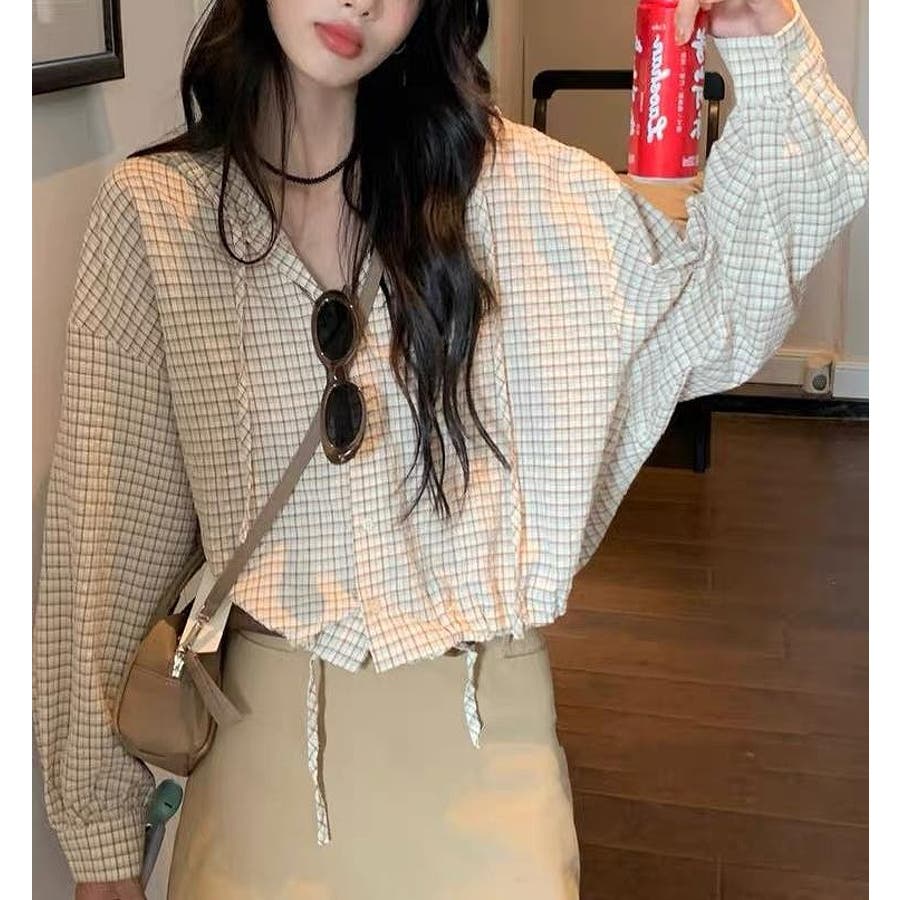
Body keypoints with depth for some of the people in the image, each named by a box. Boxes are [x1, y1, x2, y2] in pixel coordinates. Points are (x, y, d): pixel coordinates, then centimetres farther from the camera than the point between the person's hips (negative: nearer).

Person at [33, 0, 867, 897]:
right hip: (269, 731, -1)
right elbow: (110, 537, -5)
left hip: (486, 723, 2)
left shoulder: (495, 176, -2)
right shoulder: (153, 209, -7)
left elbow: (720, 314, -3)